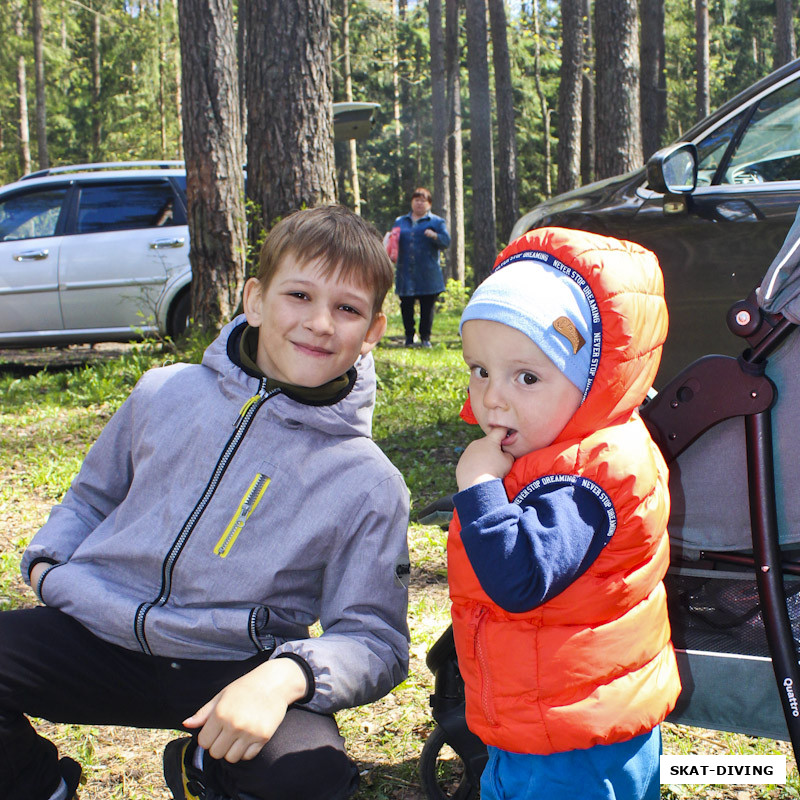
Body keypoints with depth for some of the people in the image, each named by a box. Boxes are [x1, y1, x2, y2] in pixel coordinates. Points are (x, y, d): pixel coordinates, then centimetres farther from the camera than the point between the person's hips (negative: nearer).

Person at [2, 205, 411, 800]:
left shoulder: (369, 485, -5)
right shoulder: (165, 394, 5)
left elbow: (375, 641, -6)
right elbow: (92, 497, 21)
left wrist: (287, 675, -26)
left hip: (231, 671, -2)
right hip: (100, 632, 3)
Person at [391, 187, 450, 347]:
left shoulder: (436, 222, 8)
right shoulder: (400, 221, 19)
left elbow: (446, 241, 0)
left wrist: (434, 236, -20)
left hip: (427, 275, -3)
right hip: (405, 273, 3)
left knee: (427, 307, -1)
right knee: (406, 306, 3)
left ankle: (425, 337, 8)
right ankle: (409, 337, 14)